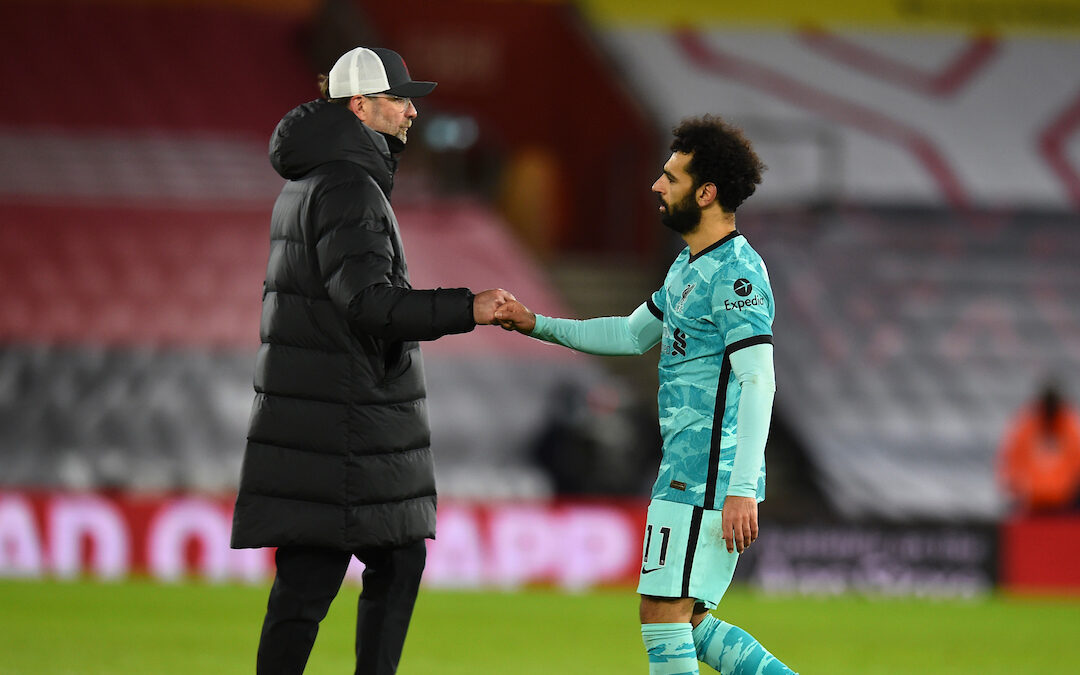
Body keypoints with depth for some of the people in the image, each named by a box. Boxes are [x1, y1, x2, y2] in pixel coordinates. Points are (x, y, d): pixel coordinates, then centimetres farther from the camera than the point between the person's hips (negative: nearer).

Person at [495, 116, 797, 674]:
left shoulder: (737, 273, -15)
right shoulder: (690, 265, 17)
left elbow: (758, 382, -22)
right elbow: (633, 335, 30)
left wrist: (741, 490, -28)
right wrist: (537, 326, 23)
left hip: (704, 478, -10)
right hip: (687, 474, 10)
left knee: (663, 614, -9)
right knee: (687, 622, 12)